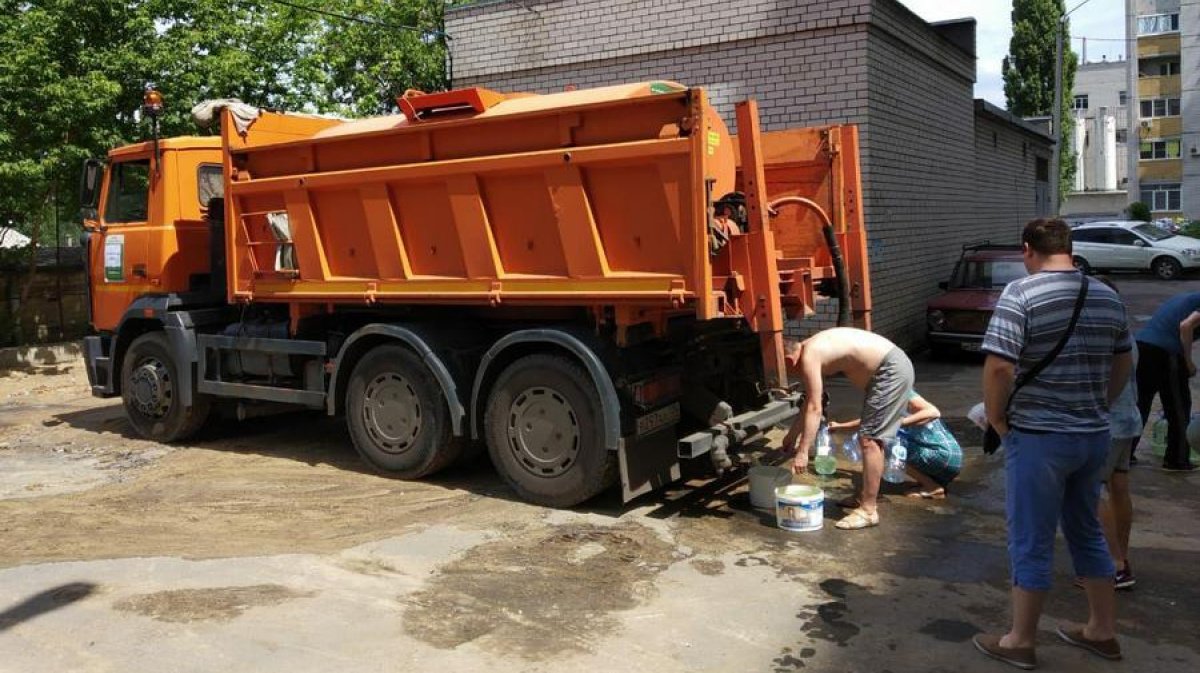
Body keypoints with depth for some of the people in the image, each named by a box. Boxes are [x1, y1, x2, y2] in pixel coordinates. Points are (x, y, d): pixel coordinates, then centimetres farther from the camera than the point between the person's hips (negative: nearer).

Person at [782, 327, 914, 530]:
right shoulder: (813, 349, 12)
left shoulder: (809, 357, -16)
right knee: (870, 438, 19)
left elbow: (815, 408, -19)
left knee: (870, 439, -9)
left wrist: (803, 452, -18)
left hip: (892, 370, -10)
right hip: (891, 368, 10)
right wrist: (792, 434, 30)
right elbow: (810, 401, 23)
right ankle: (865, 496, 31)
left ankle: (868, 511, -4)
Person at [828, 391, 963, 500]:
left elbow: (934, 412, -28)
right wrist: (840, 426, 37)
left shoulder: (904, 394, -11)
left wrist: (900, 422, -35)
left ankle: (933, 488, -7)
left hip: (944, 456, -10)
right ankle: (936, 483, 10)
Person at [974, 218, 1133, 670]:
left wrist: (997, 421, -9)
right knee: (1087, 532, 21)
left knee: (1031, 543, 4)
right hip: (1094, 436, 7)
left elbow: (998, 366, -23)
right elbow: (1123, 364, 17)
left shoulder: (1021, 294, -15)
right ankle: (1102, 632, 31)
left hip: (1038, 437, -6)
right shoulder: (1108, 297, 7)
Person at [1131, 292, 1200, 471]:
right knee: (1179, 407, 8)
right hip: (1166, 352, -7)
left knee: (1139, 404, 16)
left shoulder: (1184, 298, 27)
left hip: (1141, 344, 7)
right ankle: (1177, 460, 17)